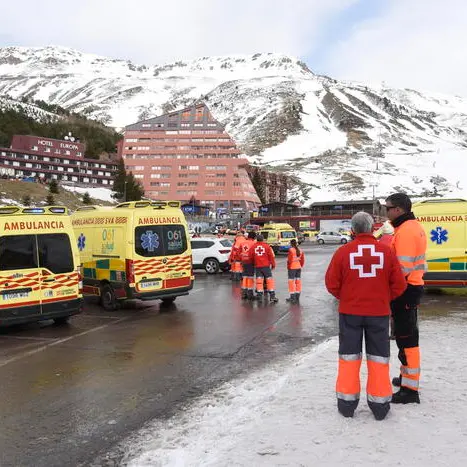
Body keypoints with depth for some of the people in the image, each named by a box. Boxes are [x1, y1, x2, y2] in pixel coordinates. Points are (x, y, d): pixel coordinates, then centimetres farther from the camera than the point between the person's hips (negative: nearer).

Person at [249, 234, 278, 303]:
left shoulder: (253, 247, 3)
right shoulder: (267, 246, -3)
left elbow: (251, 257, 9)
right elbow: (271, 256, -1)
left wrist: (254, 263, 26)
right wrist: (273, 264, 9)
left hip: (257, 266, 2)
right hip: (266, 266, -2)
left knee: (259, 280, 8)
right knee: (269, 280, 1)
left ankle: (259, 294, 6)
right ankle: (272, 296, -3)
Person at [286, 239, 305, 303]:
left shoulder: (291, 250, -14)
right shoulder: (300, 250, 6)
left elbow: (289, 259, -15)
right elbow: (302, 259, 10)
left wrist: (288, 267, -4)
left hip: (292, 268, -6)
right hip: (298, 268, 6)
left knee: (291, 281, 0)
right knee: (298, 281, 11)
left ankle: (292, 298, 0)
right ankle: (297, 297, 17)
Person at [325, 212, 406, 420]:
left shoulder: (343, 251, -9)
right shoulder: (387, 251, -6)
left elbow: (332, 283, -6)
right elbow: (399, 285, -3)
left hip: (349, 312, 0)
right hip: (379, 312, 1)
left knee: (349, 355, 12)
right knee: (378, 356, 12)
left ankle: (347, 402, 18)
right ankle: (379, 404, 19)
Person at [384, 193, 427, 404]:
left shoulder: (405, 231, -20)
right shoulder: (414, 226, 12)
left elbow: (403, 269, -24)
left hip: (405, 290, -10)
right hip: (413, 286, 10)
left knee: (406, 338, -4)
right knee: (407, 335, 21)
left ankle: (410, 389, 3)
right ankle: (408, 376, 35)